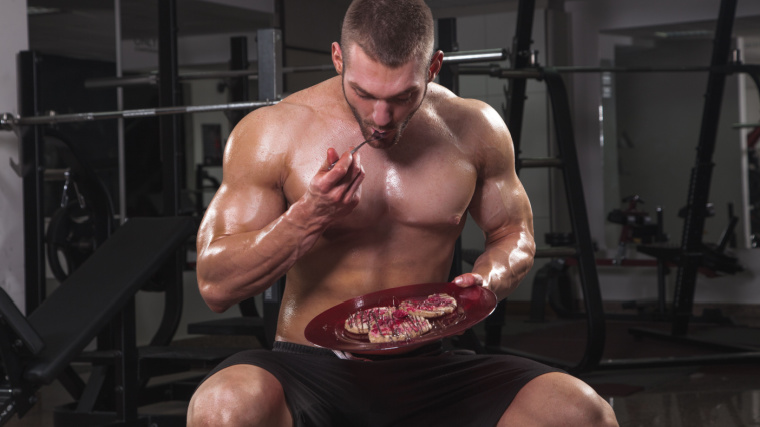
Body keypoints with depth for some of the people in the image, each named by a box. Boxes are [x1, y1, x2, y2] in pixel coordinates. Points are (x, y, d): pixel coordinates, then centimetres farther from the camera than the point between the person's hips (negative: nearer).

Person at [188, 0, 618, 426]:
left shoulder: (474, 130, 2)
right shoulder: (271, 133, -7)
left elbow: (514, 234, 18)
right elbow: (216, 284, -6)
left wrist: (486, 283, -6)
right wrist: (309, 217, -20)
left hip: (426, 371, 2)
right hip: (309, 369, -2)